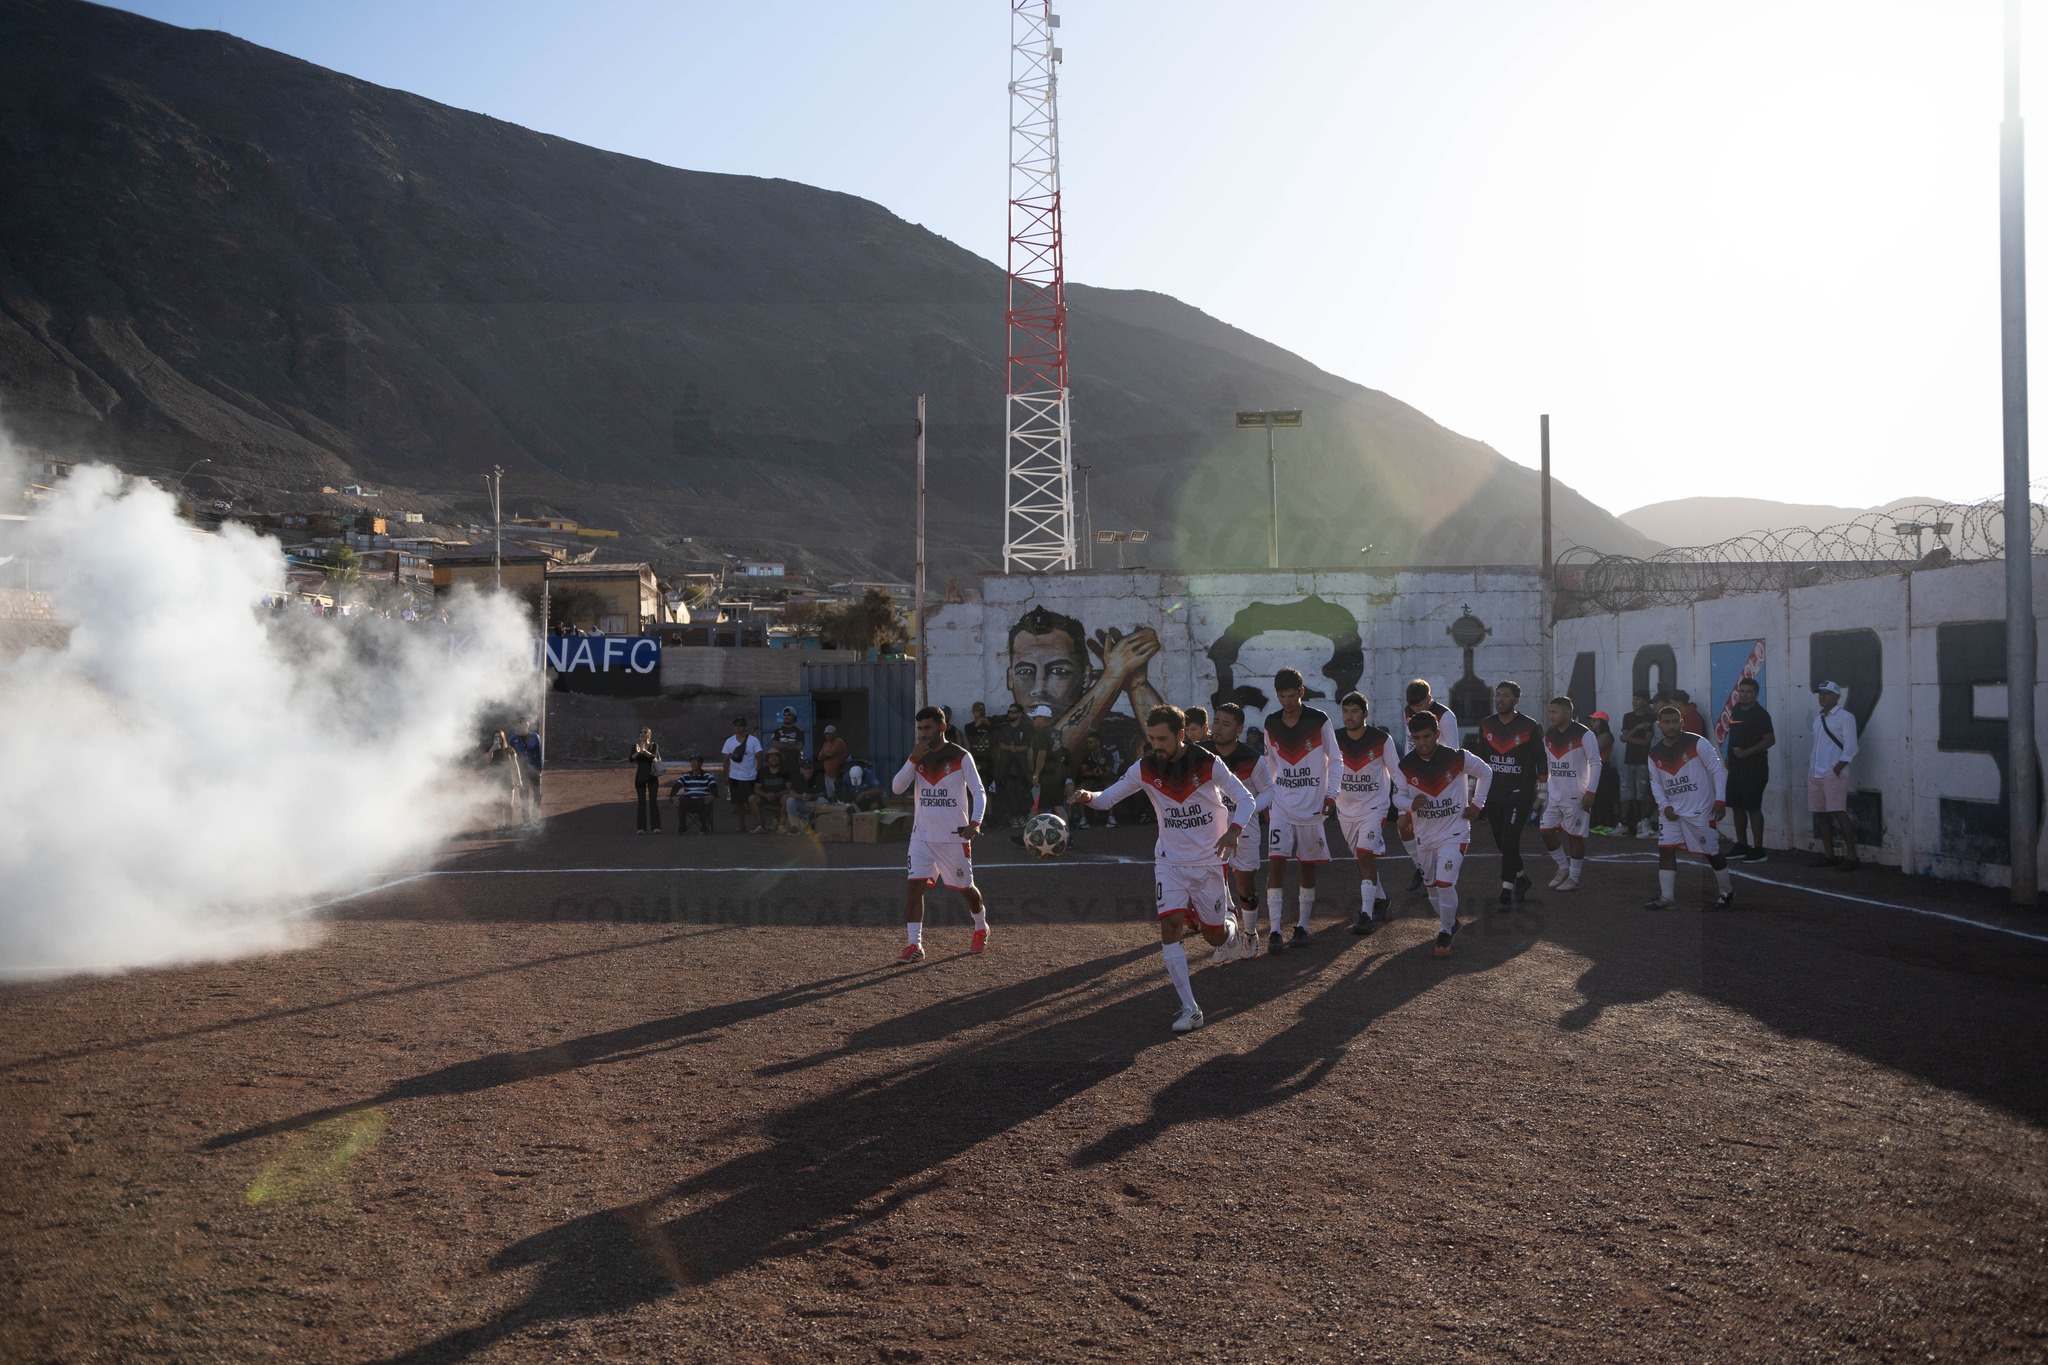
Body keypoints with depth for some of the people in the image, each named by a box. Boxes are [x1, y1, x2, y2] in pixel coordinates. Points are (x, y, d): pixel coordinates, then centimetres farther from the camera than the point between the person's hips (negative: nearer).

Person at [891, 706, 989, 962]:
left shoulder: (960, 757, -6)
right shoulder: (918, 757, 7)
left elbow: (979, 792, -7)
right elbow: (897, 788, -3)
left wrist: (975, 822, -22)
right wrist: (913, 759, -15)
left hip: (954, 836, -3)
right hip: (922, 836, 3)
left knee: (966, 888, 10)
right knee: (916, 886, -11)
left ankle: (981, 929, 36)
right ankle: (914, 945, -12)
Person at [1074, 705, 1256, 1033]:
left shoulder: (1208, 764, -14)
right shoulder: (1145, 769, -8)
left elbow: (1246, 799, -9)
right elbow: (1108, 798, -6)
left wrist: (1234, 830, -29)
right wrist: (1089, 796, -30)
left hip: (1207, 861, -1)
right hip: (1169, 861, 2)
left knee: (1215, 937, 5)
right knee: (1170, 926, -18)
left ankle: (1233, 927, 45)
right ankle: (1190, 1009, -13)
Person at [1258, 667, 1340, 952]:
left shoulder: (1319, 720, -6)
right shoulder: (1271, 723, 4)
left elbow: (1335, 759, 0)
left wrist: (1330, 792, -10)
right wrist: (1267, 799, 13)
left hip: (1311, 806, -2)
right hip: (1280, 805, 2)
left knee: (1308, 865, 6)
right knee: (1276, 861, -11)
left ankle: (1302, 926, 19)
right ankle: (1274, 930, -11)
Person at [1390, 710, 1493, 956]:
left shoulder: (1457, 758, -15)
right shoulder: (1405, 766, -9)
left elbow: (1485, 773, 3)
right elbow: (1397, 796, -2)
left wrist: (1477, 804, 1)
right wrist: (1411, 804, -24)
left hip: (1454, 833, -4)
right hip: (1424, 835, 4)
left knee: (1445, 884, -16)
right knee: (1431, 885, 16)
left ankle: (1445, 933, 4)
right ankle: (1449, 921, 41)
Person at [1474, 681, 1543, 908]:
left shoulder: (1529, 727, -6)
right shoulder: (1486, 726, 7)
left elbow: (1540, 762, -1)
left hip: (1519, 794, -5)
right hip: (1493, 794, 5)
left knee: (1510, 843, -12)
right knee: (1502, 844, 12)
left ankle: (1507, 892, -9)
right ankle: (1522, 879, 34)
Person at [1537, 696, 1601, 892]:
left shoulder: (1584, 735, -13)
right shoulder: (1548, 736, 8)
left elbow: (1595, 763, -11)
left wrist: (1590, 792, -15)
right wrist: (1544, 791, 14)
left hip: (1575, 795, -7)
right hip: (1554, 794, 7)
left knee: (1575, 836, 1)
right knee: (1546, 830, 3)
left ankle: (1573, 878, 11)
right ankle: (1563, 868, 21)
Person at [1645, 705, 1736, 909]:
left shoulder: (1697, 743, -12)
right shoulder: (1655, 753, 3)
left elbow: (1718, 770, -9)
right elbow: (1655, 782, 10)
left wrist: (1720, 800, -14)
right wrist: (1664, 806, -4)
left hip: (1700, 810, -5)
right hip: (1672, 811, 5)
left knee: (1712, 853, 4)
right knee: (1665, 850, -3)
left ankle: (1727, 892, 23)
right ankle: (1666, 897, 2)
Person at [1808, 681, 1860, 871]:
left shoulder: (1845, 718, -5)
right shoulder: (1818, 719, 16)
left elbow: (1850, 748, -11)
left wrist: (1837, 769, -17)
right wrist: (1810, 767, 10)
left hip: (1834, 774, -7)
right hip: (1815, 774, 7)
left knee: (1839, 813, -12)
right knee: (1820, 814, 8)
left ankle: (1851, 856, -9)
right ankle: (1828, 855, 14)